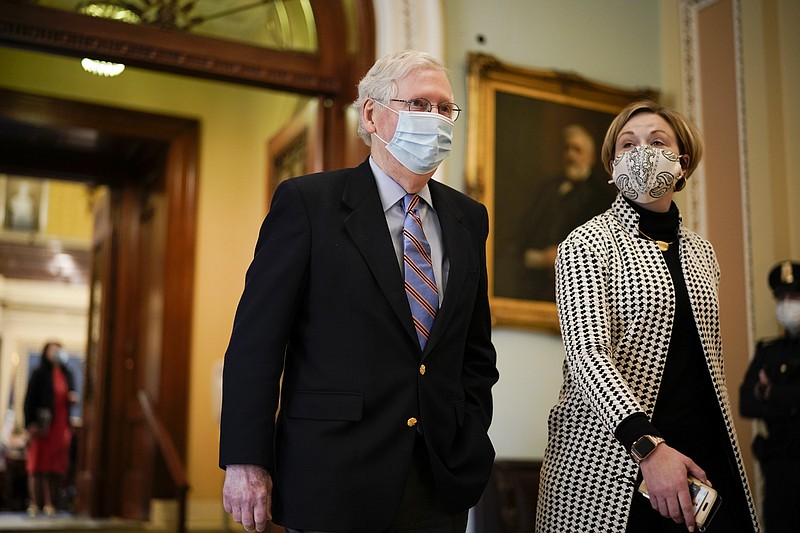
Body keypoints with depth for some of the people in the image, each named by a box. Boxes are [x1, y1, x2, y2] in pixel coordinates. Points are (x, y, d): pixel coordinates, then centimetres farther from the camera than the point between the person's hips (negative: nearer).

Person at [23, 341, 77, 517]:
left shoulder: (67, 375, 14)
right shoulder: (39, 374, 1)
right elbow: (29, 398, -4)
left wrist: (73, 398, -2)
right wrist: (31, 423, -13)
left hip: (61, 425, 4)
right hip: (42, 424, -4)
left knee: (56, 465, 2)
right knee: (38, 463, -2)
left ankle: (49, 503, 7)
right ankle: (34, 504, 2)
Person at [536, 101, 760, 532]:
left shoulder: (700, 251, 13)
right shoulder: (588, 244, -6)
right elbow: (586, 352, -18)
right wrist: (648, 445, -28)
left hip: (705, 454, 6)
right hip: (610, 457, -5)